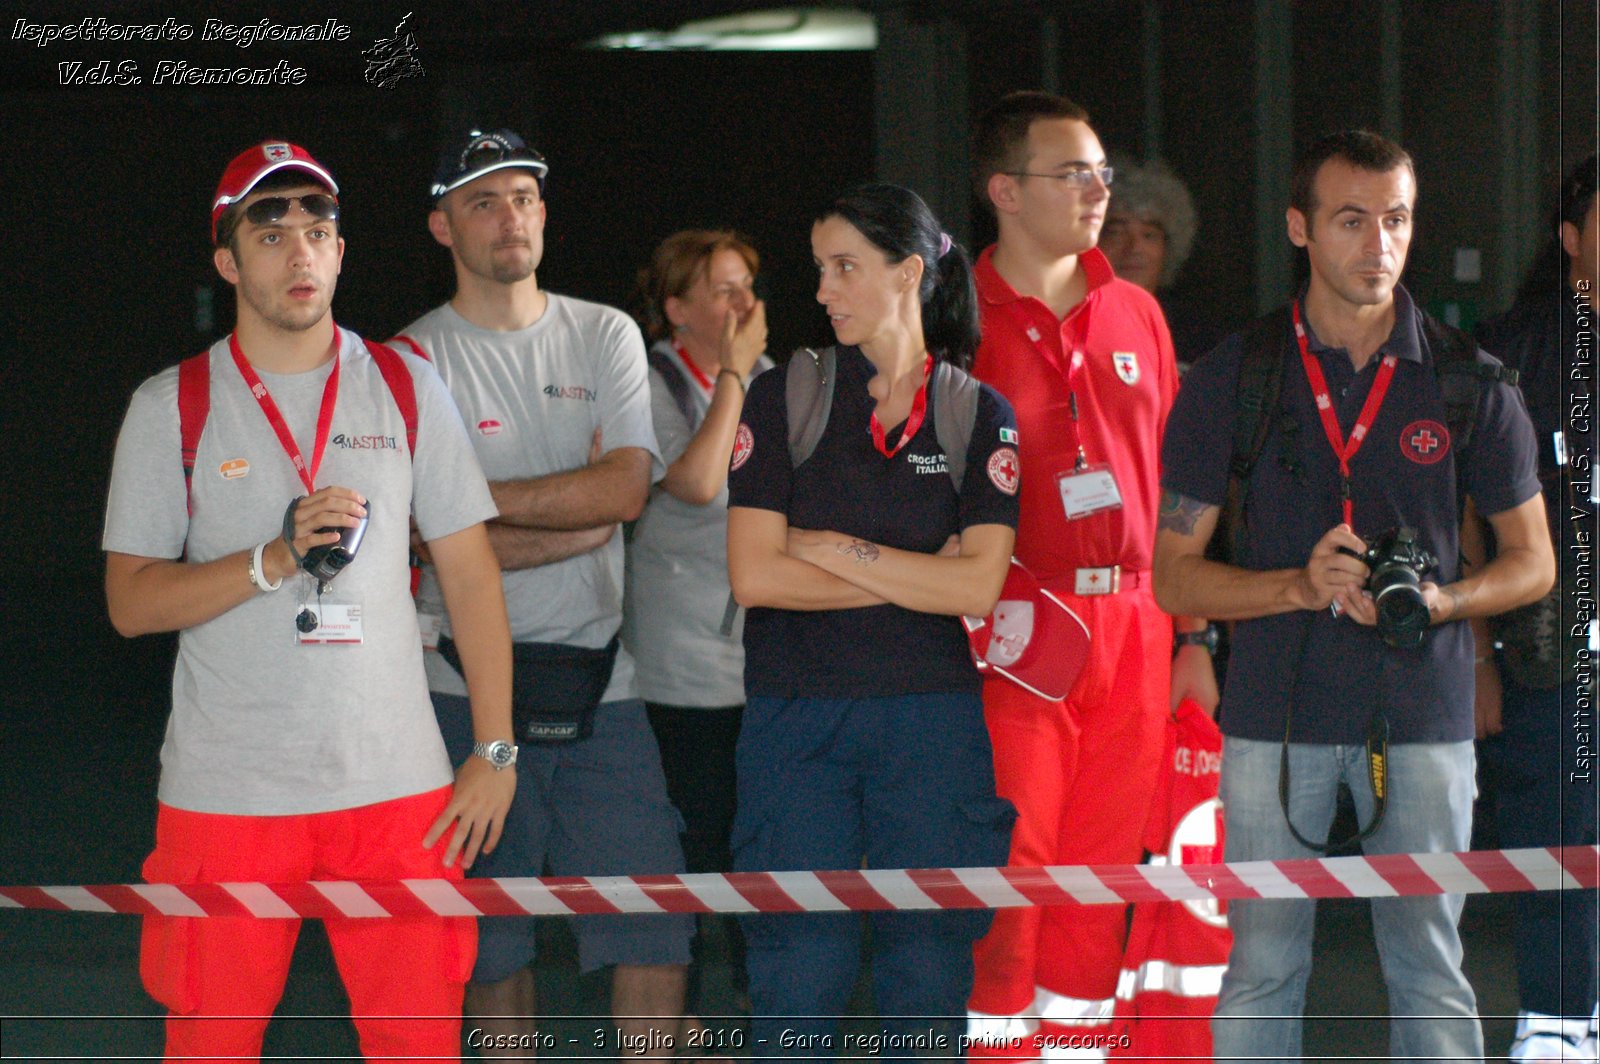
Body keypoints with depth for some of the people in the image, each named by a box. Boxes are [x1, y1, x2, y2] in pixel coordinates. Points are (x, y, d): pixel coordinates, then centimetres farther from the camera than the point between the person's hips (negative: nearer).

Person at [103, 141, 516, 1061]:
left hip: (396, 780, 1)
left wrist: (496, 750, 2)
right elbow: (131, 602, 0)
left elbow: (470, 572, 8)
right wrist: (277, 557, -15)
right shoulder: (171, 407, 3)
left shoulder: (406, 387, 7)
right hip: (226, 790, -1)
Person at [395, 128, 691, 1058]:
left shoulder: (605, 336, 10)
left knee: (655, 927, -3)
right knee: (495, 941, 3)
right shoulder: (410, 361, 1)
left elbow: (627, 487, -5)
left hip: (601, 678, 2)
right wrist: (581, 515, -8)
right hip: (470, 685, -2)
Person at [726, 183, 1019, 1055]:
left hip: (931, 715, 1)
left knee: (928, 974, 2)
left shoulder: (980, 416, 5)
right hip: (797, 716, -1)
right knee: (798, 975, -1)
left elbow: (979, 588, -6)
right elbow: (754, 575, -7)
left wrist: (836, 549, -9)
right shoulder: (785, 397, 2)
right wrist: (915, 576, -6)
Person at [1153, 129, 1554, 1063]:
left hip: (1422, 710, 0)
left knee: (1429, 971, 3)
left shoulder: (1468, 382, 2)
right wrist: (1301, 585, -14)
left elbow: (1534, 563, 9)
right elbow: (1174, 575, 3)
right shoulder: (1231, 382, 1)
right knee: (1261, 970, 2)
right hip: (1276, 709, 0)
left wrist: (1437, 601, -12)